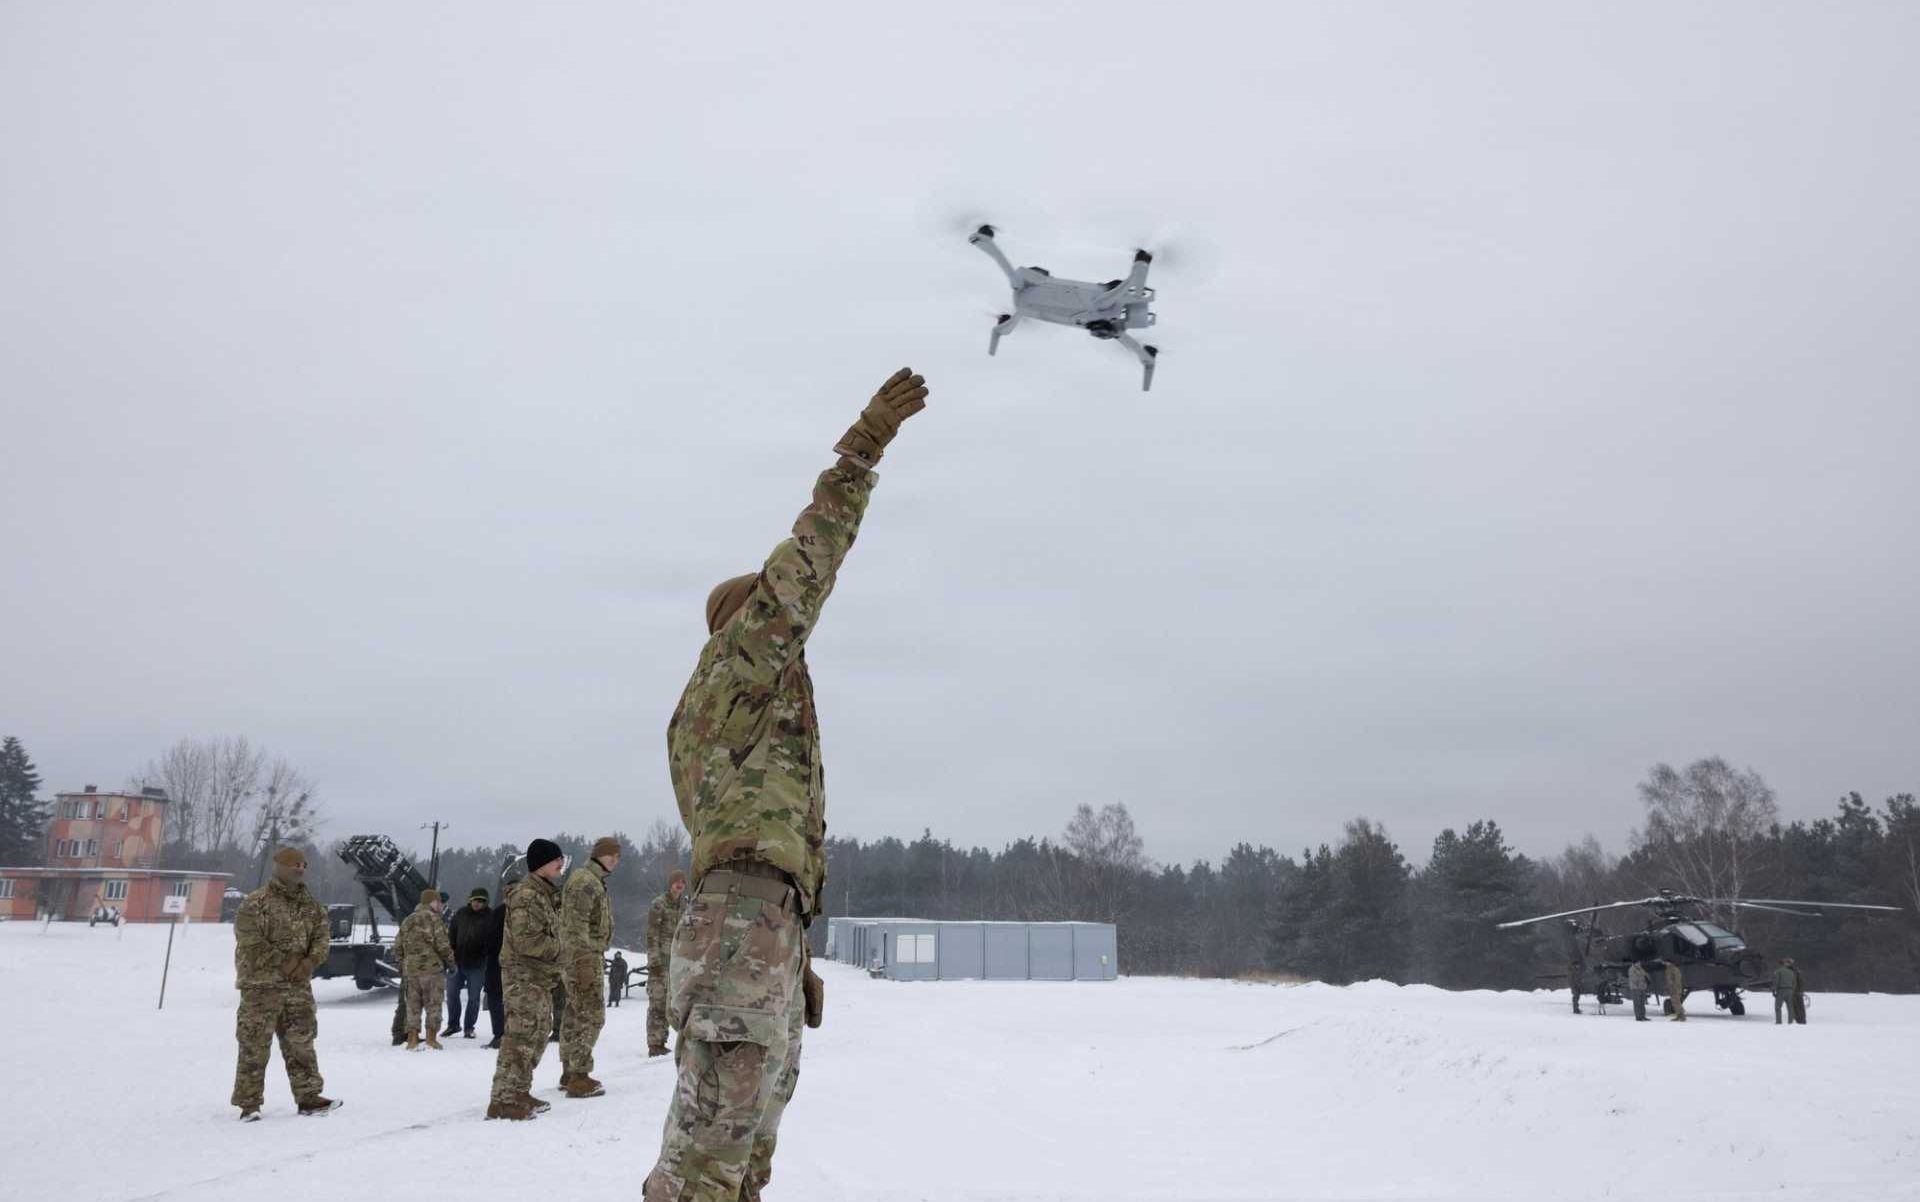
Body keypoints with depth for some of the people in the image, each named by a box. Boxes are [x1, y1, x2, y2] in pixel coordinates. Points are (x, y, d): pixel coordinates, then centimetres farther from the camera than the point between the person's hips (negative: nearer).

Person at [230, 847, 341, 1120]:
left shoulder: (311, 905, 12)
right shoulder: (256, 903, -8)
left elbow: (321, 936, 10)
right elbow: (250, 943, -15)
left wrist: (310, 961, -9)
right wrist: (283, 962, -15)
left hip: (298, 984, 6)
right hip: (261, 984, -6)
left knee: (301, 1041, 9)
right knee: (255, 1046, -2)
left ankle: (308, 1097, 16)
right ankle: (249, 1104, 6)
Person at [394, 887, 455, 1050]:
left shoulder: (407, 921, 15)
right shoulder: (434, 918, -5)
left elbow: (397, 948, 15)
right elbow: (442, 944, -11)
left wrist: (403, 962, 26)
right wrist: (451, 962, 1)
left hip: (410, 969, 5)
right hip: (432, 968, -5)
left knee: (413, 1005, 9)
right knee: (433, 1003, 2)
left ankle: (412, 1039, 6)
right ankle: (431, 1038, 1)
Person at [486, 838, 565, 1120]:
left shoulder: (546, 894, 17)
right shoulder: (526, 895, -16)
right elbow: (527, 940, -23)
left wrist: (557, 949, 10)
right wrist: (560, 948, -12)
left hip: (540, 978, 10)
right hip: (524, 976, -10)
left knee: (537, 1036, 16)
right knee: (521, 1036, -13)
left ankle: (519, 1092, 25)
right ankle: (503, 1100, -11)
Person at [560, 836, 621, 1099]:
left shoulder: (596, 881, 19)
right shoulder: (584, 881, -14)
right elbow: (576, 926, -21)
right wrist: (584, 963, -24)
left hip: (589, 958, 11)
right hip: (582, 959, -11)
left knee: (575, 1015, 15)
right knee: (591, 1016, -11)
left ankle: (569, 1073, 22)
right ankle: (578, 1078, -10)